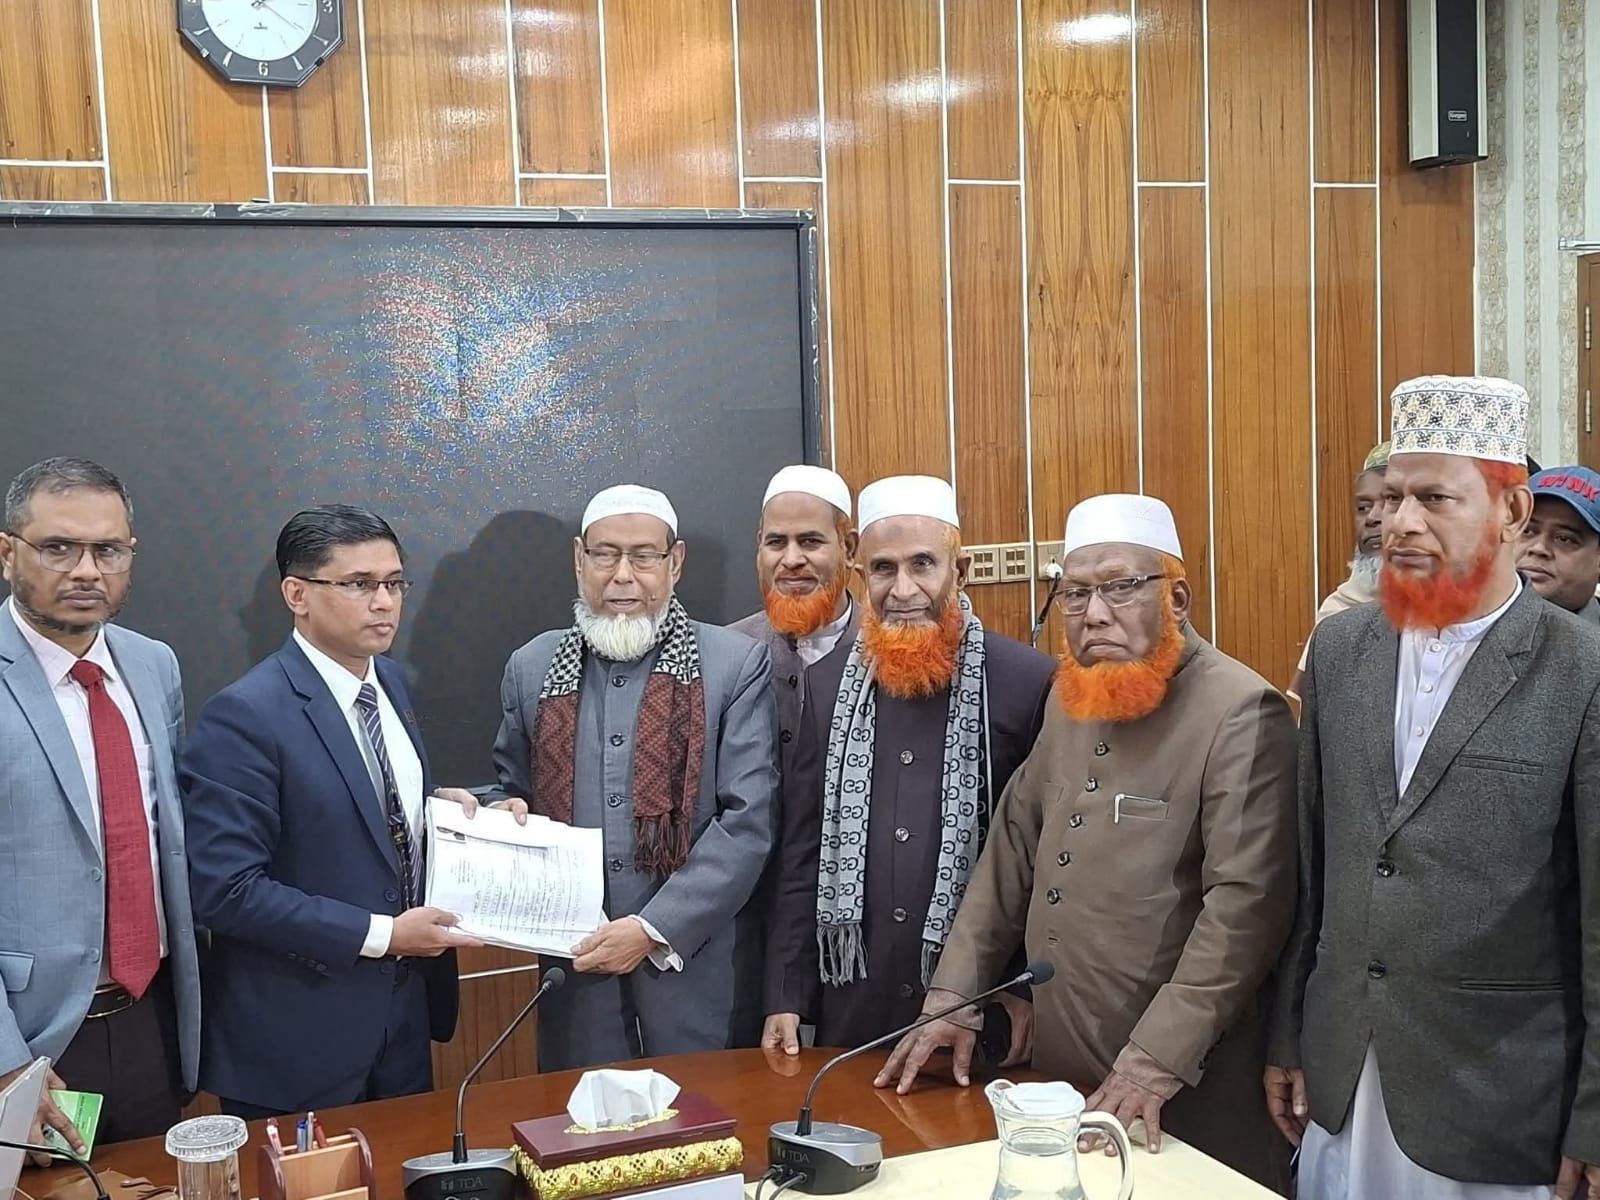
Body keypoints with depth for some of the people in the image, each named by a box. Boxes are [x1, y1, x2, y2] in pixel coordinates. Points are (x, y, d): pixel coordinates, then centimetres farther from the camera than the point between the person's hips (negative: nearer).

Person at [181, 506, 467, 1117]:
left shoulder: (389, 682, 5)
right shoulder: (244, 715, -20)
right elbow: (225, 888, -23)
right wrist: (380, 935, -21)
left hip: (402, 1013, 7)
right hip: (294, 1040, -7)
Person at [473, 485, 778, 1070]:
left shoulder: (738, 664, -5)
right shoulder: (532, 668, 7)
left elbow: (748, 820, -10)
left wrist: (656, 929, -15)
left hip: (700, 969, -2)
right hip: (576, 970, 3)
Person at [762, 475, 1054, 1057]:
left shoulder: (1029, 682, -9)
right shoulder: (826, 685, 3)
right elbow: (800, 852, 6)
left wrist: (1034, 990, -6)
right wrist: (785, 998, 4)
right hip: (852, 1008, 3)